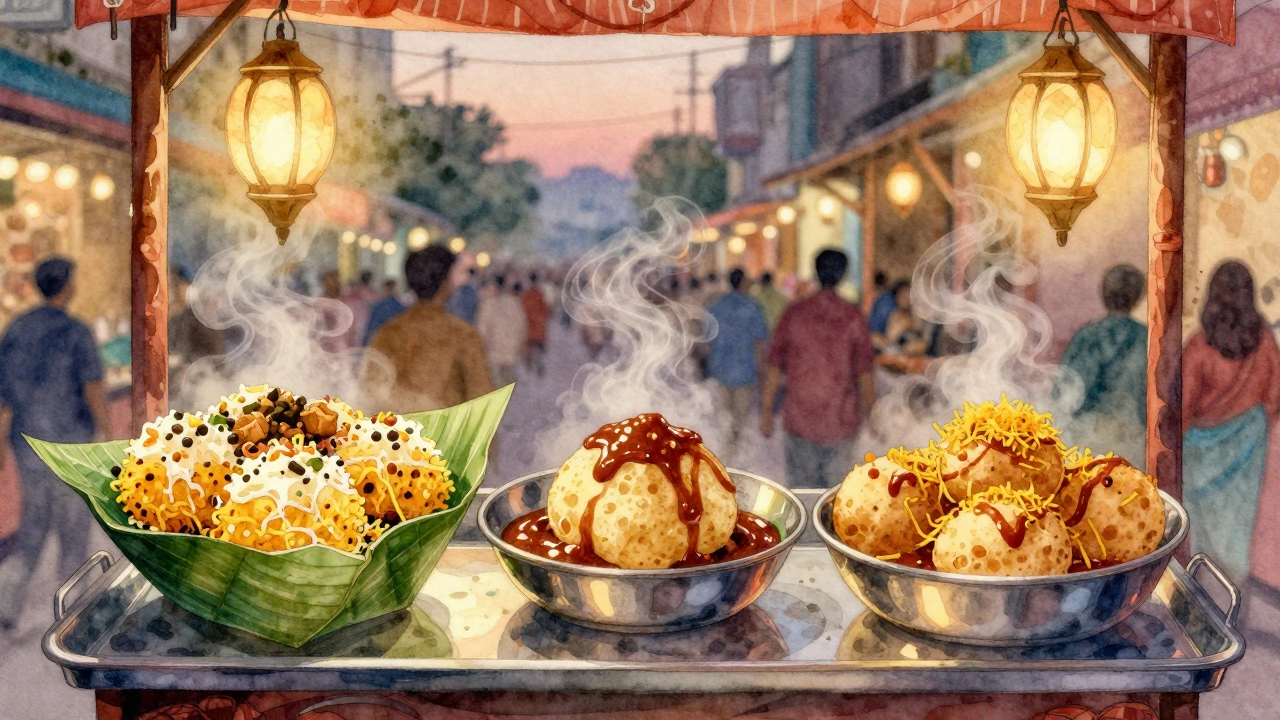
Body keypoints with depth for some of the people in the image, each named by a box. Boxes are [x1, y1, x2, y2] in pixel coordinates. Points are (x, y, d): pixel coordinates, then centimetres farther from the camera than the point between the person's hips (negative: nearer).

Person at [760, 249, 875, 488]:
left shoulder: (794, 314, -2)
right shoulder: (853, 317, -5)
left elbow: (775, 366, 1)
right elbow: (864, 372, -2)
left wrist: (766, 411, 9)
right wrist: (871, 414, 9)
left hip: (799, 417, 1)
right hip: (841, 422, -1)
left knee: (801, 486, 10)